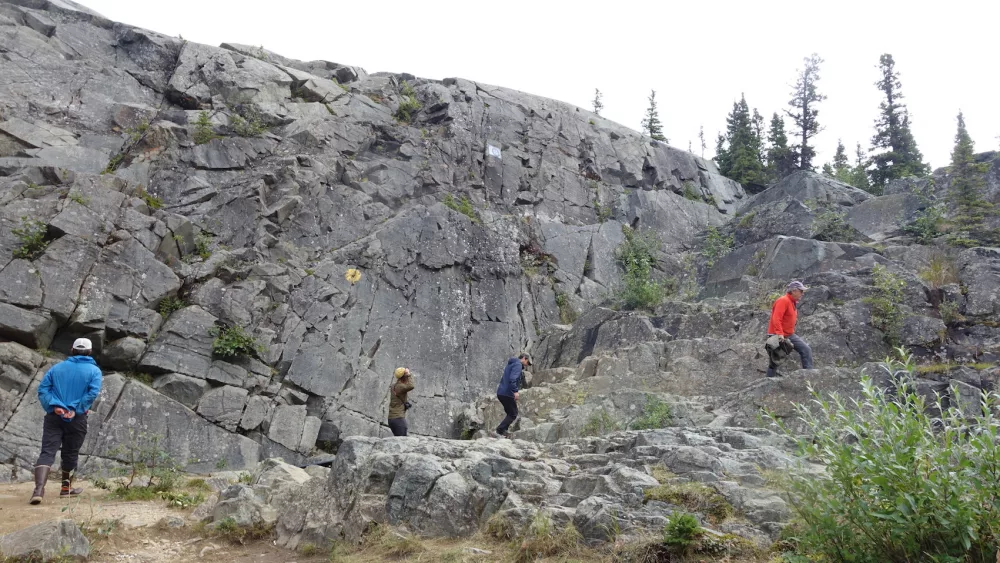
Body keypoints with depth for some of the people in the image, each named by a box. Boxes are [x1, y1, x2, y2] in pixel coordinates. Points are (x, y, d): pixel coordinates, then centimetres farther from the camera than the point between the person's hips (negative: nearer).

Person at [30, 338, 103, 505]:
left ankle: (39, 489, -22)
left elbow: (42, 389, 0)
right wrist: (76, 410, -12)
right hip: (77, 419, -2)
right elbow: (93, 392, -13)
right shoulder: (94, 370, 3)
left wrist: (54, 406, -10)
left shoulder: (56, 368, 13)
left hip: (54, 416, 2)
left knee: (47, 452, -4)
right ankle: (66, 488, 28)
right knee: (70, 453, 13)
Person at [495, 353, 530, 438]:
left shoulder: (511, 364, 23)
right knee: (513, 414, -3)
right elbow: (512, 379, -22)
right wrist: (515, 391, -26)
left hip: (501, 393, 9)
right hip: (507, 394, -9)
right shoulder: (518, 364, -7)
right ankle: (500, 430, -12)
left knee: (511, 413, 16)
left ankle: (502, 431, 8)